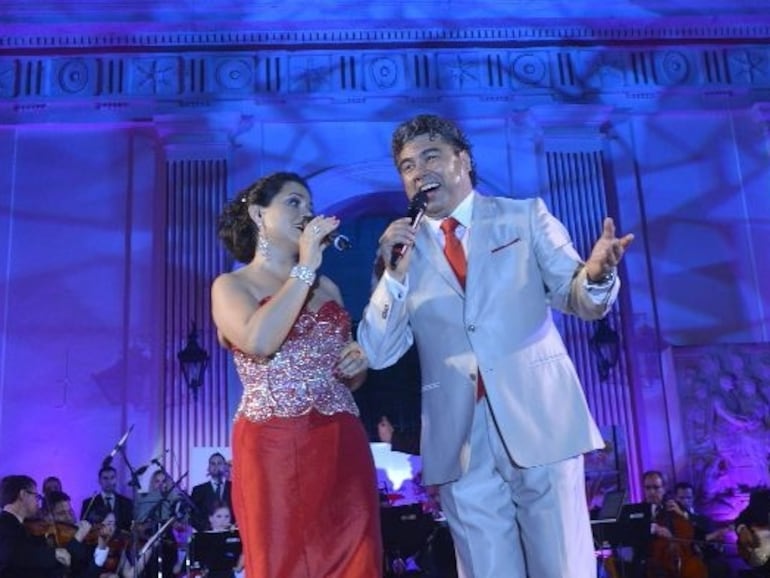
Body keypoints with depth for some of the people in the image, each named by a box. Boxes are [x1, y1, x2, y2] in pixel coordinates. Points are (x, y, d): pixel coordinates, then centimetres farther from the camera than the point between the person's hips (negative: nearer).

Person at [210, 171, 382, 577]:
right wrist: (306, 266, -11)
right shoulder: (231, 285, 3)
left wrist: (358, 364, 2)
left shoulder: (326, 287, 18)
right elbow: (258, 341, -19)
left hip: (343, 447, 4)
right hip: (273, 449, -4)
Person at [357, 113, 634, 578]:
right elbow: (378, 354, 3)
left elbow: (576, 298, 2)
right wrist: (395, 274, -11)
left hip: (539, 416, -1)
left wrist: (594, 275, -22)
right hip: (459, 436, 1)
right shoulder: (401, 249, 9)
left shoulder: (526, 216, 8)